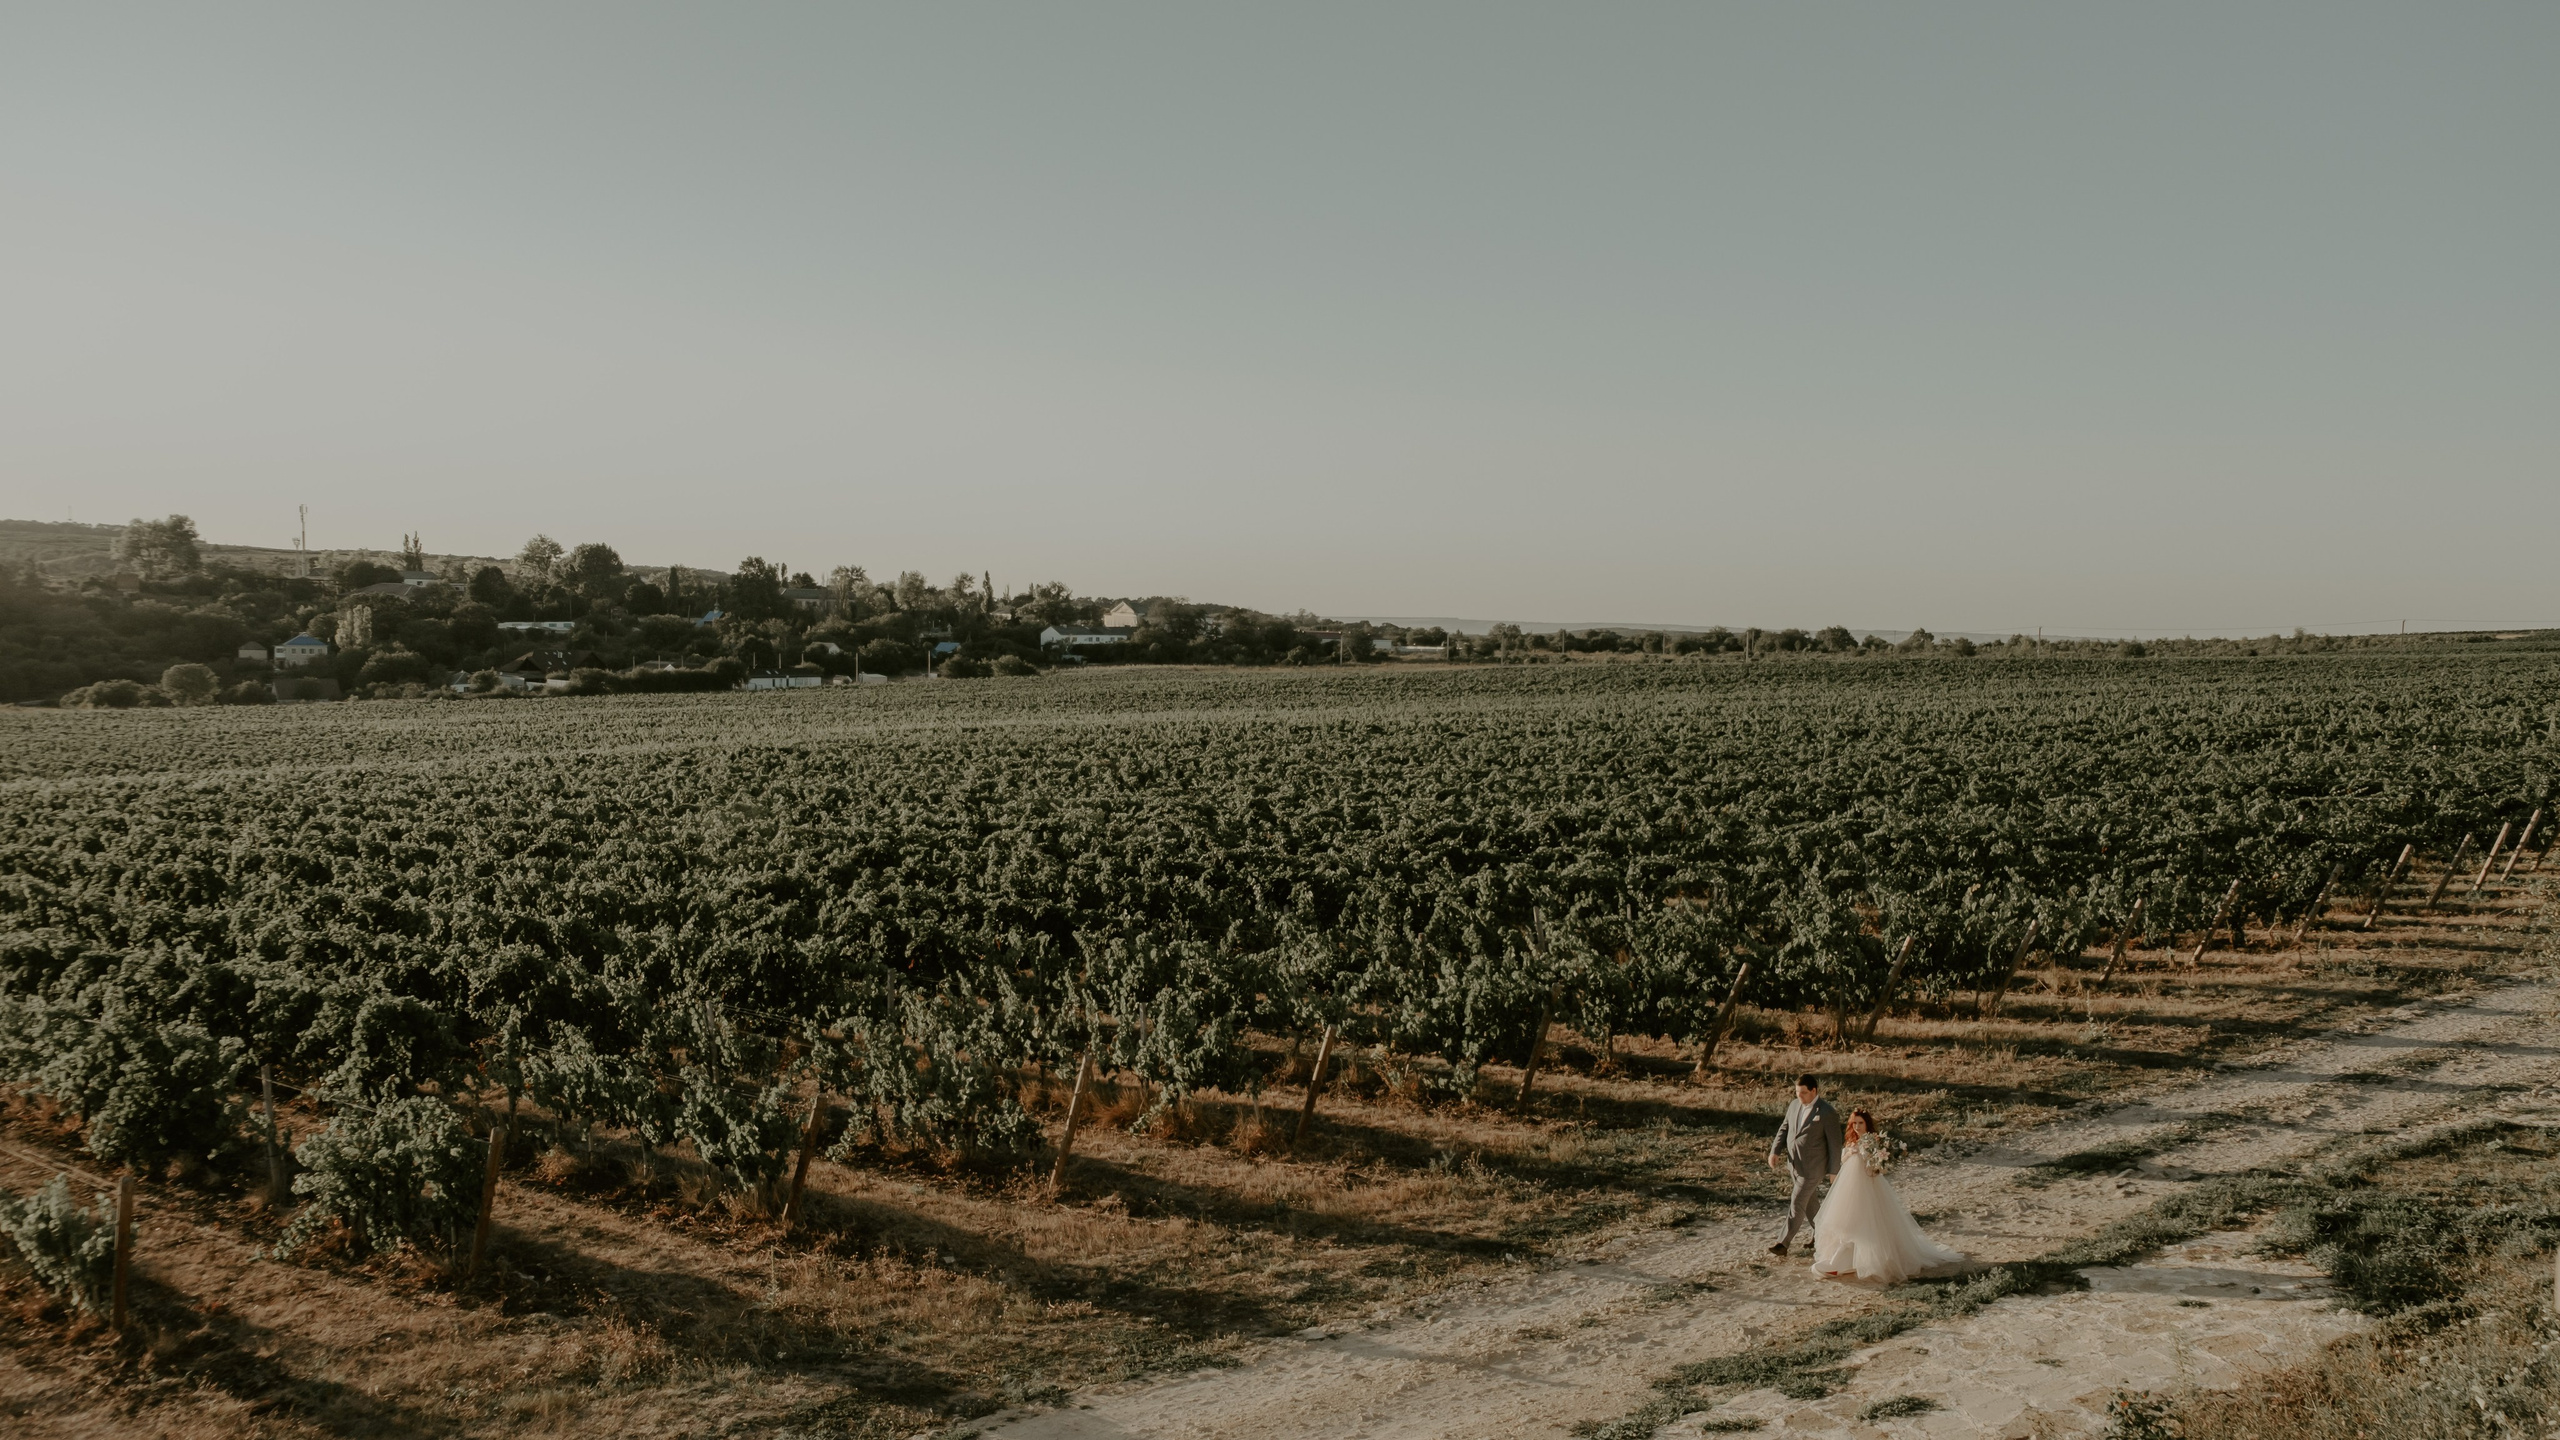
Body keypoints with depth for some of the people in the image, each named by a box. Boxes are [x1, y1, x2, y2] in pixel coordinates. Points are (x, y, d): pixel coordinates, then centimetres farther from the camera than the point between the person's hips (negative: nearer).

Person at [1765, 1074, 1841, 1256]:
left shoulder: (1827, 1113, -17)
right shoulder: (1794, 1105, 3)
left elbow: (1834, 1144, -11)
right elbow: (1784, 1128, 11)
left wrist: (1833, 1171, -8)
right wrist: (1775, 1151, -1)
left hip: (1813, 1167, -7)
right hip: (1795, 1164, 7)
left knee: (1797, 1204, -6)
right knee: (1809, 1202, 20)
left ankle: (1783, 1243, -3)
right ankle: (1821, 1234, 37)